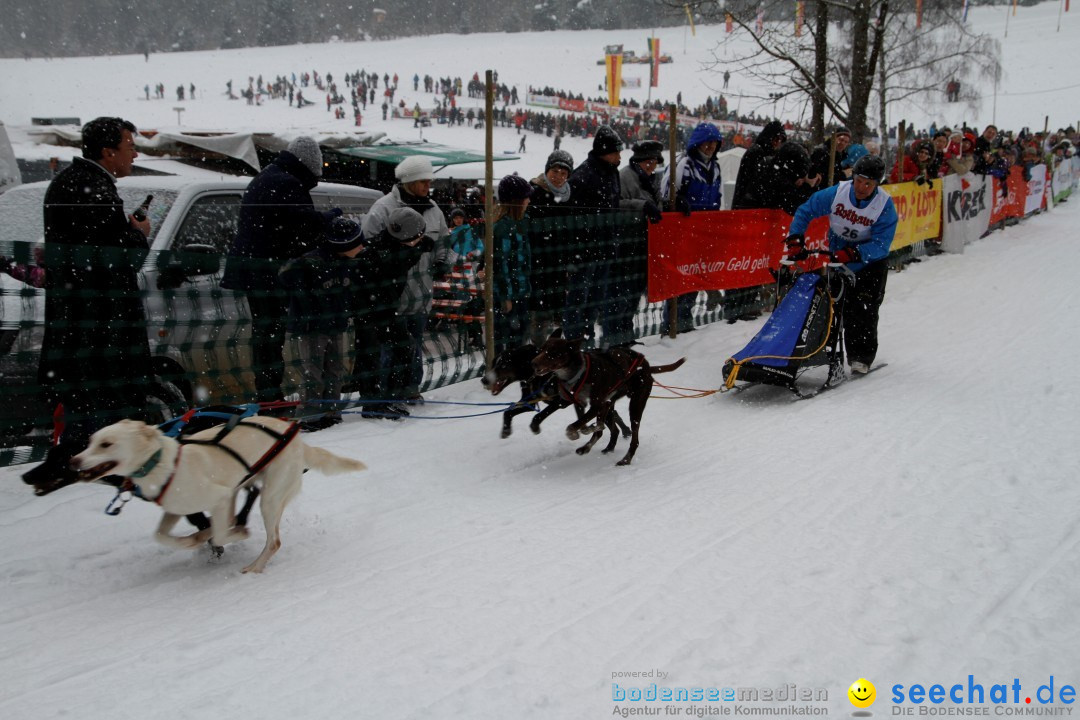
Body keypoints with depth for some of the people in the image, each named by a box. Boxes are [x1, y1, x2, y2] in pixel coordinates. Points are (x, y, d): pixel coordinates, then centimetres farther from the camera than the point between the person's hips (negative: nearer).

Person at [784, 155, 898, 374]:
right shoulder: (836, 193, -17)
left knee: (863, 309, -11)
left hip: (870, 263, -3)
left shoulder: (885, 206, -22)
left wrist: (852, 254, -37)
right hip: (837, 259, 3)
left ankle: (863, 356, -2)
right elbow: (805, 212, -4)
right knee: (841, 307, 6)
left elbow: (880, 245, -27)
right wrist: (795, 240, -13)